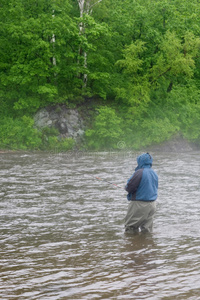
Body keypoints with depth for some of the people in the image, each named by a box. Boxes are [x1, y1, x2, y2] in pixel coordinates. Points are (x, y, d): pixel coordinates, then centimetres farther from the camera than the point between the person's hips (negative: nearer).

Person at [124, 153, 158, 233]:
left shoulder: (139, 172, -18)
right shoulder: (154, 174, 7)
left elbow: (129, 188, -19)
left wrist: (126, 187, 6)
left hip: (140, 204, -8)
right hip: (152, 204, 8)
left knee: (130, 228, 3)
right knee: (147, 229, 13)